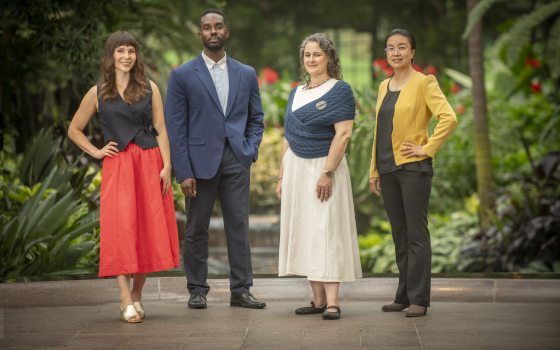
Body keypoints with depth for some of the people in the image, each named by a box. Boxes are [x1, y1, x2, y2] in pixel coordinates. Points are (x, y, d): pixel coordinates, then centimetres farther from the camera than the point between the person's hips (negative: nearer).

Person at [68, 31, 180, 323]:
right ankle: (126, 301, -11)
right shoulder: (98, 93, 7)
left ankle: (137, 295, 14)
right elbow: (74, 130, 17)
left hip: (150, 164, 1)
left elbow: (161, 130, 6)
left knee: (150, 229, 1)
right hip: (117, 167, -1)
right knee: (120, 228, -10)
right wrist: (96, 152, 5)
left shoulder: (149, 89, 9)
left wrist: (166, 166, -3)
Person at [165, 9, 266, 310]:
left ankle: (240, 290, 9)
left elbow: (256, 118, 16)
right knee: (196, 230, 4)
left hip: (236, 161, 2)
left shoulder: (246, 74, 10)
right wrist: (183, 172, -9)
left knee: (239, 227, 3)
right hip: (200, 161, -2)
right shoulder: (183, 75, 1)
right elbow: (175, 126, -3)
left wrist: (250, 151, -1)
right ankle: (197, 290, 14)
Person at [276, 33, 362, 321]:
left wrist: (328, 172, -20)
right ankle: (318, 299, 9)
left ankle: (332, 302, -10)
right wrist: (282, 175, 12)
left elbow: (343, 134, -13)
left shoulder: (339, 90, -5)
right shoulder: (296, 93, 15)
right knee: (304, 232, 4)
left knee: (326, 230, -9)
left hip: (323, 167, -6)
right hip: (296, 168, 6)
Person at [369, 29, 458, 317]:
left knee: (415, 234, -5)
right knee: (399, 235, 11)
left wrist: (427, 148, -16)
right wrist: (374, 170, 16)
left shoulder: (424, 83, -6)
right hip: (388, 169, 7)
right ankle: (403, 296, 17)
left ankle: (418, 299, -2)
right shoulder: (384, 86, 15)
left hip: (413, 167, -7)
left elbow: (449, 118, -18)